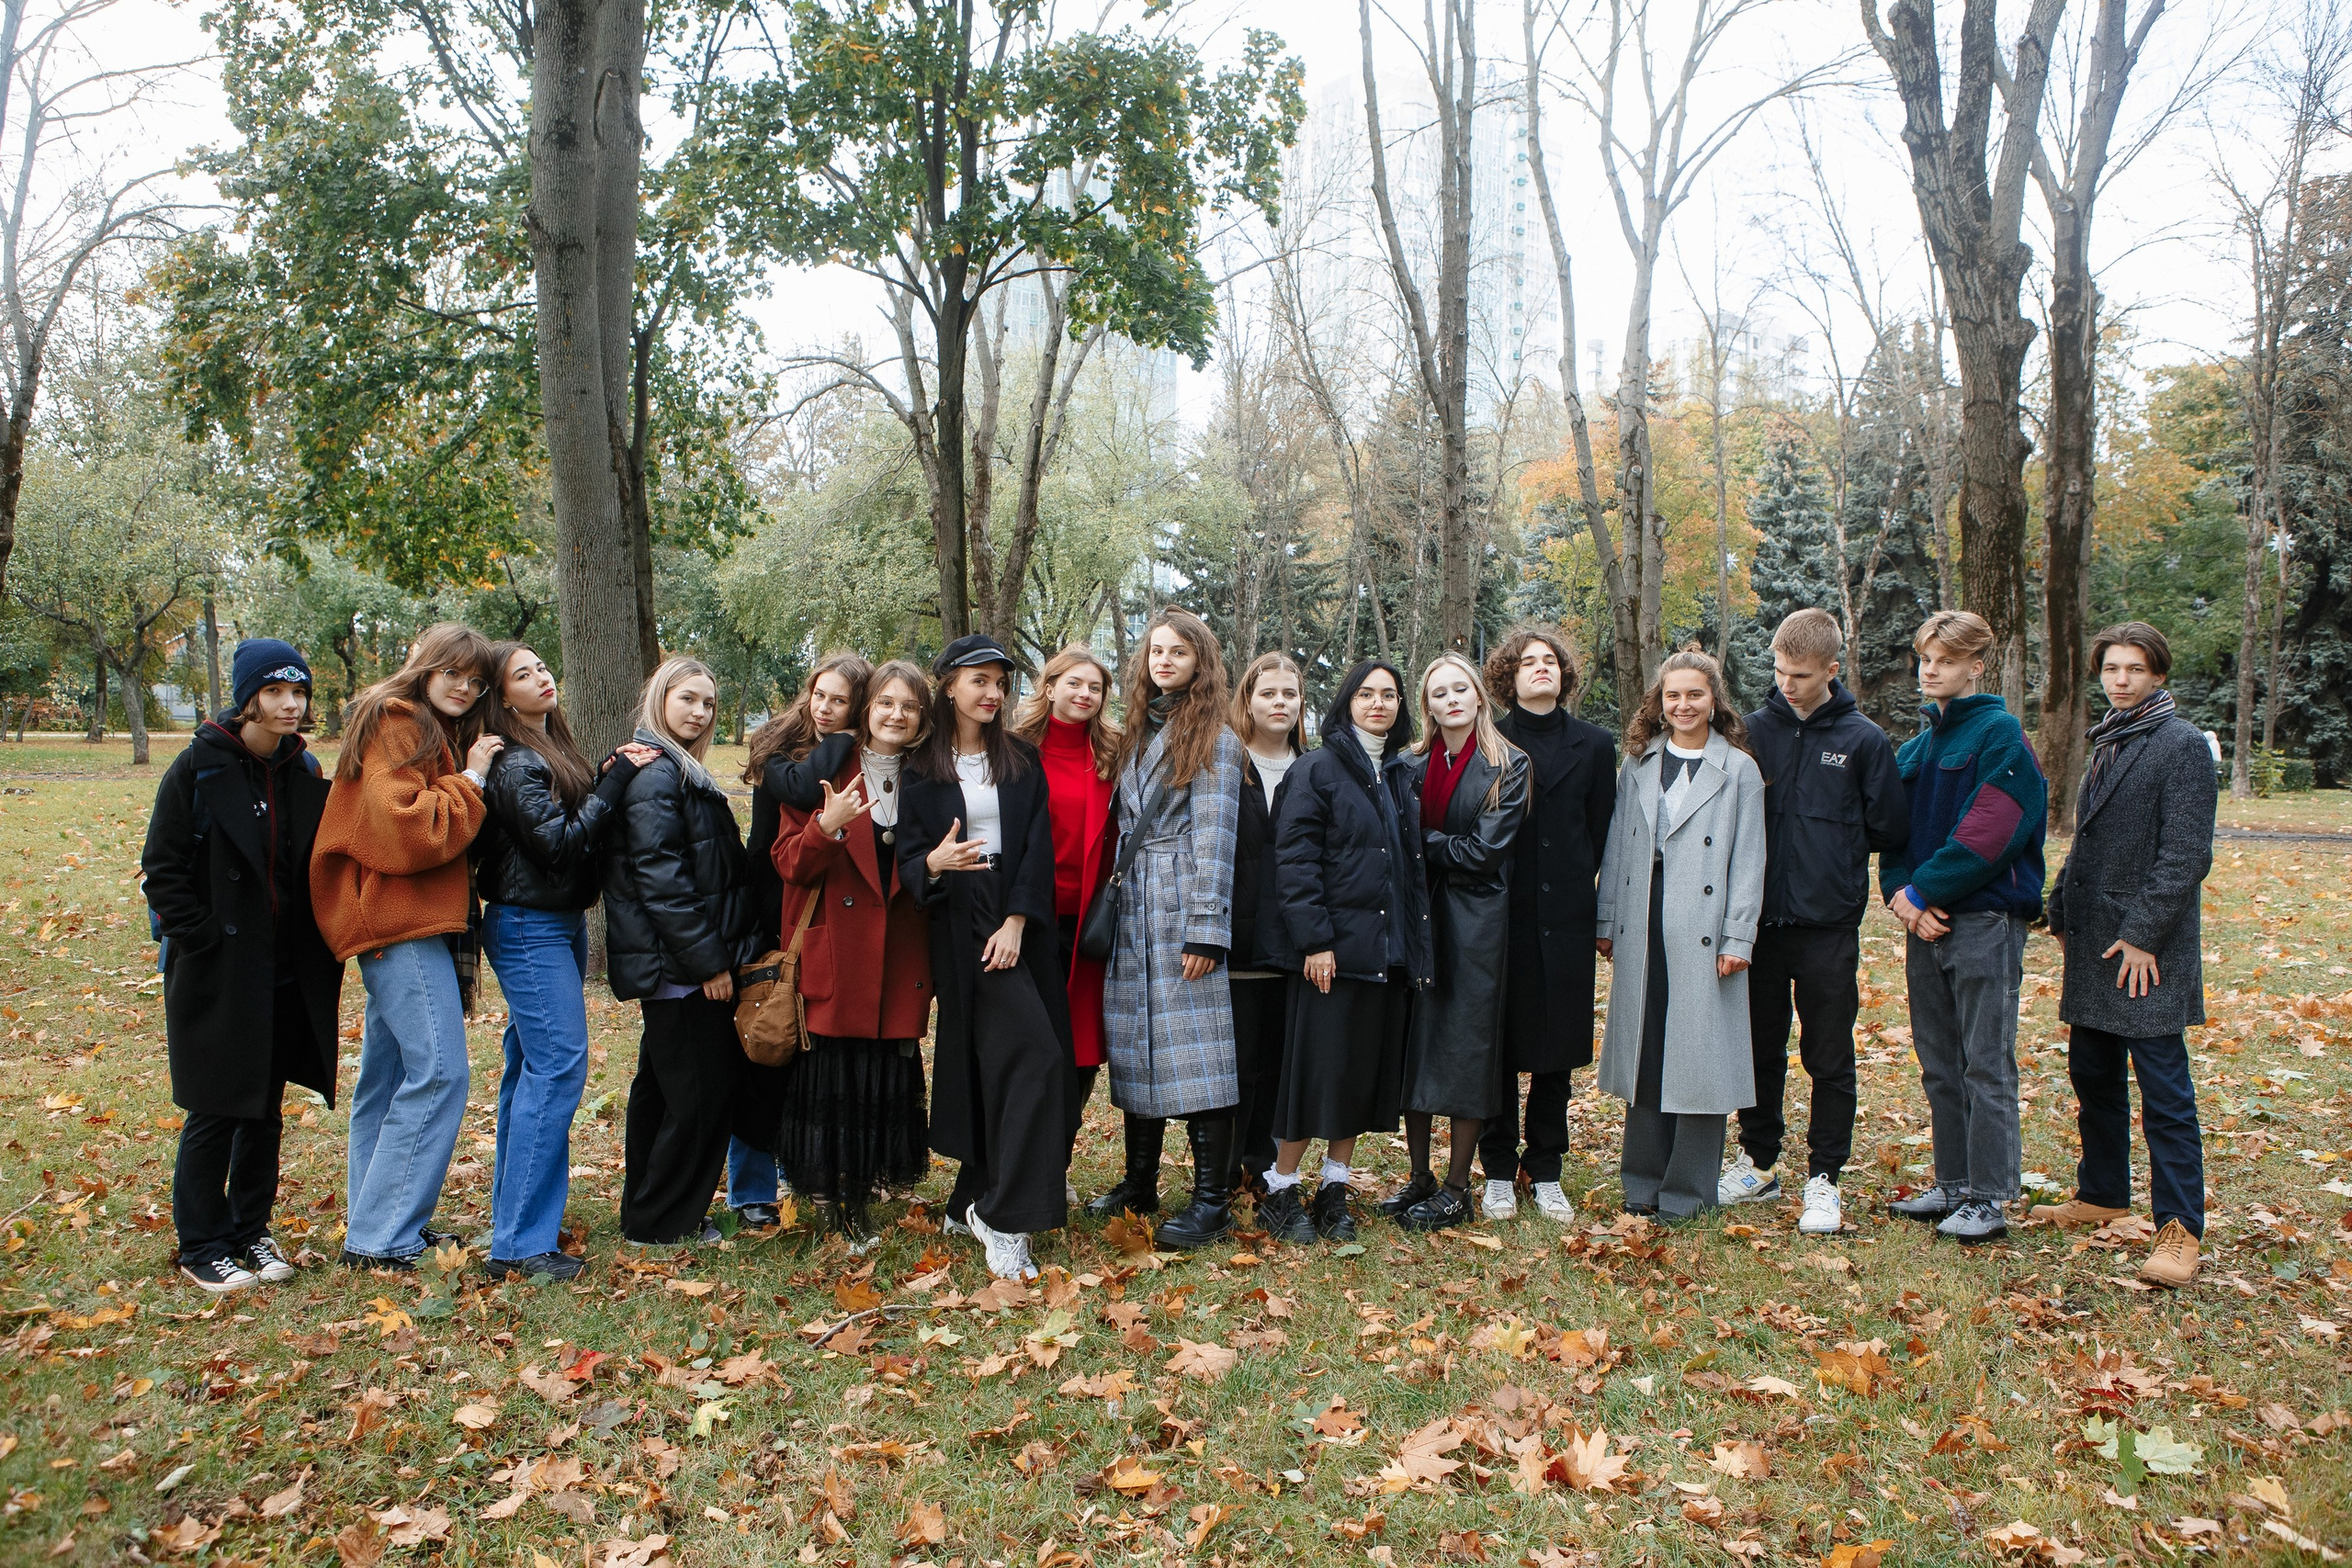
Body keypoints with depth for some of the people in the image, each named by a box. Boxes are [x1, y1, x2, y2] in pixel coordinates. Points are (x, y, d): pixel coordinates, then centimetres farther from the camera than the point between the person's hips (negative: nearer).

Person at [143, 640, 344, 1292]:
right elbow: (162, 868, -9)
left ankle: (250, 1233, 26)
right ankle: (201, 1248, 16)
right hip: (218, 973, -5)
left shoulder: (303, 771, 6)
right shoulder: (199, 768, -9)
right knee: (215, 1112, 2)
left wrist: (317, 952, 5)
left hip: (286, 975, 5)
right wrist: (200, 940, -15)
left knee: (266, 1109, 12)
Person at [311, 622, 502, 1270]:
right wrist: (470, 781, -11)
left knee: (389, 1072, 14)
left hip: (413, 919, 11)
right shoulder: (397, 724, -10)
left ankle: (377, 1222, 22)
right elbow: (403, 827, -20)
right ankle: (380, 1240, -9)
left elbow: (446, 829, 19)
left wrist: (471, 776, 4)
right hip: (399, 918, -11)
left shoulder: (437, 733, 21)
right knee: (438, 1071, -14)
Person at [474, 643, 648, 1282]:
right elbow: (559, 841, -21)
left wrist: (614, 776, -2)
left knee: (530, 1069, 14)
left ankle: (515, 1218, 23)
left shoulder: (554, 750, 14)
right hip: (529, 927, -10)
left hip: (560, 924, 10)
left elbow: (583, 823, 13)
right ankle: (521, 1243, -9)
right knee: (557, 1067, -13)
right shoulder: (516, 763, -14)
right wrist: (617, 778, -17)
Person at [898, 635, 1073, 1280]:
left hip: (1022, 924, 3)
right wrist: (933, 863, -23)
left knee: (998, 1065, 2)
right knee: (1031, 1055, -16)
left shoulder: (1022, 761, 10)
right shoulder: (923, 769, 3)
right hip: (962, 927, -3)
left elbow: (1038, 845, 2)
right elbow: (907, 855, 1)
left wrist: (1017, 923, -10)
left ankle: (976, 1197, 17)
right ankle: (1003, 1214, -10)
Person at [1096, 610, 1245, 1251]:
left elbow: (1214, 837, -10)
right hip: (1132, 913, 7)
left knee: (1194, 1048, -8)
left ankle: (1213, 1201, -2)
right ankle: (1139, 1184, 20)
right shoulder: (1137, 733, 17)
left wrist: (1205, 930, -16)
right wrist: (1113, 906, 11)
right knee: (1134, 1047, 9)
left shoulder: (1213, 740, -3)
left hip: (1183, 910, -7)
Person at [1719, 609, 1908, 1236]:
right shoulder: (1754, 730, 2)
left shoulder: (1864, 740, -3)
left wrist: (1832, 845, 5)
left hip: (1829, 926, -2)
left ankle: (1823, 1178, 17)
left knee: (1829, 1060, 6)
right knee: (1761, 1050, 13)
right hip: (1760, 920, 2)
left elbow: (1890, 830, 1)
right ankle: (1758, 1162, 27)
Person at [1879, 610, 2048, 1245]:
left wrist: (1921, 892, -14)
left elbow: (1985, 836, -17)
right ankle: (1952, 1183, 24)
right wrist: (1899, 891, -6)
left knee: (1986, 1066, -1)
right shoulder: (1915, 746, 14)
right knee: (1938, 1066, 13)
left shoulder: (1999, 735, -8)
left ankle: (1988, 1200, 5)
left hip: (1984, 920, -7)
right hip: (1925, 922, 7)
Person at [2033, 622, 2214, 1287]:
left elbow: (2187, 853, -15)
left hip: (2147, 951, -8)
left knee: (2164, 1090, -5)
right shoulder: (2107, 743, 16)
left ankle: (2180, 1227, 0)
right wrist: (2061, 911, 12)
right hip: (2092, 944, 8)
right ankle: (2102, 1193, 30)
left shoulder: (2182, 743, -9)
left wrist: (2142, 933, -17)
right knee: (2092, 1075, 16)